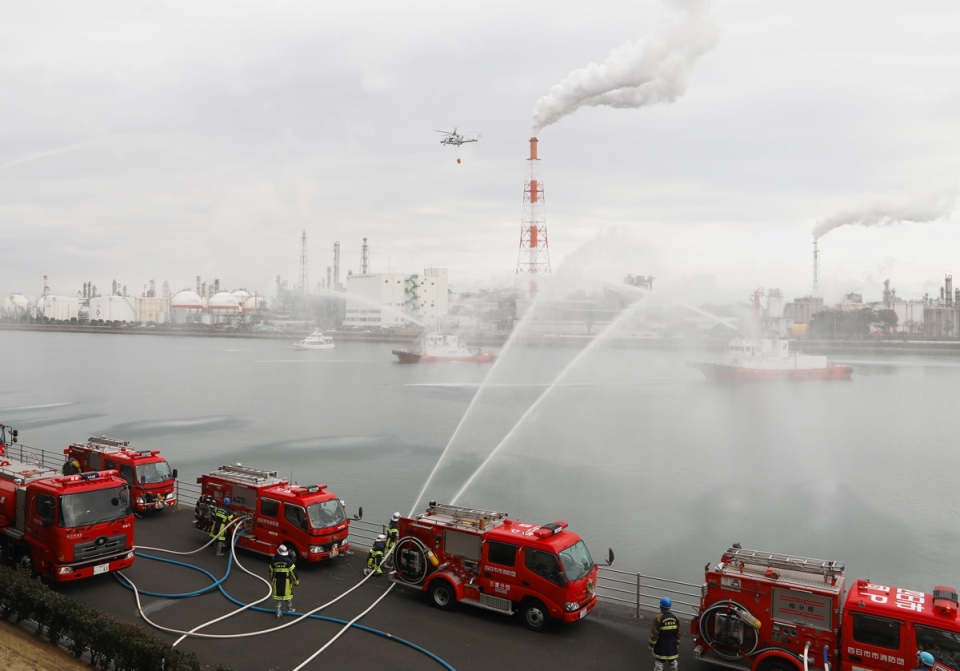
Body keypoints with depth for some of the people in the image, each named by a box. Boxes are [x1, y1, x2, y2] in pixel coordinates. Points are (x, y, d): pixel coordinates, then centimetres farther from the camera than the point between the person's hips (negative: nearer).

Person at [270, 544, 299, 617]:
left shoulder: (274, 562, -5)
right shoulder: (289, 561, -14)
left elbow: (271, 572, 6)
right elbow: (293, 572, -11)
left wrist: (271, 580, 22)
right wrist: (296, 581, 1)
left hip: (277, 581, 2)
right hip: (287, 581, -2)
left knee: (278, 595, 11)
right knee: (288, 594, 15)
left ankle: (278, 611, 12)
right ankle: (289, 609, 28)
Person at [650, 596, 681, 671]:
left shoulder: (658, 618, -20)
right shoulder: (675, 618, -3)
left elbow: (654, 634, -16)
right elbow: (678, 633, 6)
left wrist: (652, 645, -5)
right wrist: (677, 643, 19)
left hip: (661, 645, -5)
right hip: (672, 644, 5)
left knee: (659, 662, 3)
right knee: (673, 661, 20)